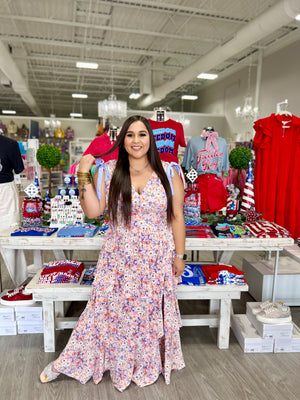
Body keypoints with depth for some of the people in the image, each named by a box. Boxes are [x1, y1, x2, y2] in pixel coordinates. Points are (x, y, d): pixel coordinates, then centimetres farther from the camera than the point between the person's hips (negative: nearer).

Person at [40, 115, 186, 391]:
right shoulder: (107, 172, -2)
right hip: (119, 260, 0)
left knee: (154, 312, 15)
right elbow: (93, 211, -7)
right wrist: (83, 176, -15)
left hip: (158, 261, 1)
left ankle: (151, 364, 43)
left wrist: (179, 256, -1)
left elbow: (177, 217, -1)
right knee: (109, 311, 10)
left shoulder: (168, 173, -3)